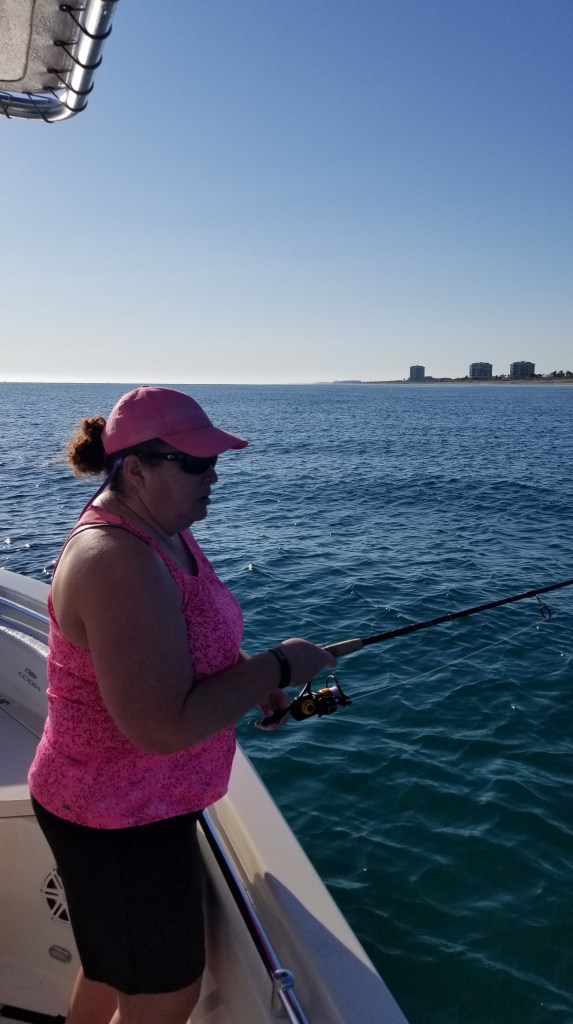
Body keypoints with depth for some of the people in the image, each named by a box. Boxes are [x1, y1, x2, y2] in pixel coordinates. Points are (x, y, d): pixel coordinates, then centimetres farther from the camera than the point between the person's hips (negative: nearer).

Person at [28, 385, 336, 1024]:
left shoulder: (158, 528, 1)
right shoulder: (118, 562, -31)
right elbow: (164, 728, -34)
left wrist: (253, 682, 3)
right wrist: (276, 666, -24)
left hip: (142, 800, 9)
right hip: (119, 821, -9)